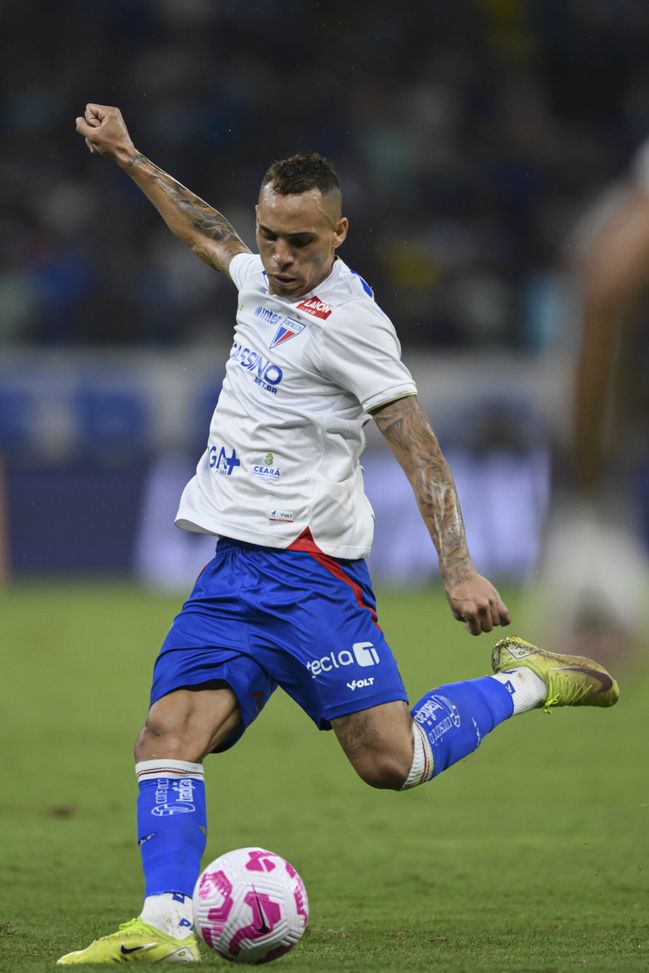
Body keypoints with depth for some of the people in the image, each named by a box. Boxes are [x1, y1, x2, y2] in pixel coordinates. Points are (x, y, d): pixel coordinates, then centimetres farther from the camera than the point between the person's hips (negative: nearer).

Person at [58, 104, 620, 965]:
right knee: (167, 735, -11)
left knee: (390, 760, -12)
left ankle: (523, 683, 11)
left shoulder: (346, 319, -12)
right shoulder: (263, 278, 11)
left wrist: (459, 569, -22)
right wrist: (129, 160, 41)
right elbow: (204, 232, 35)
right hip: (231, 568, 7)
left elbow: (417, 444, -14)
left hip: (308, 569, -7)